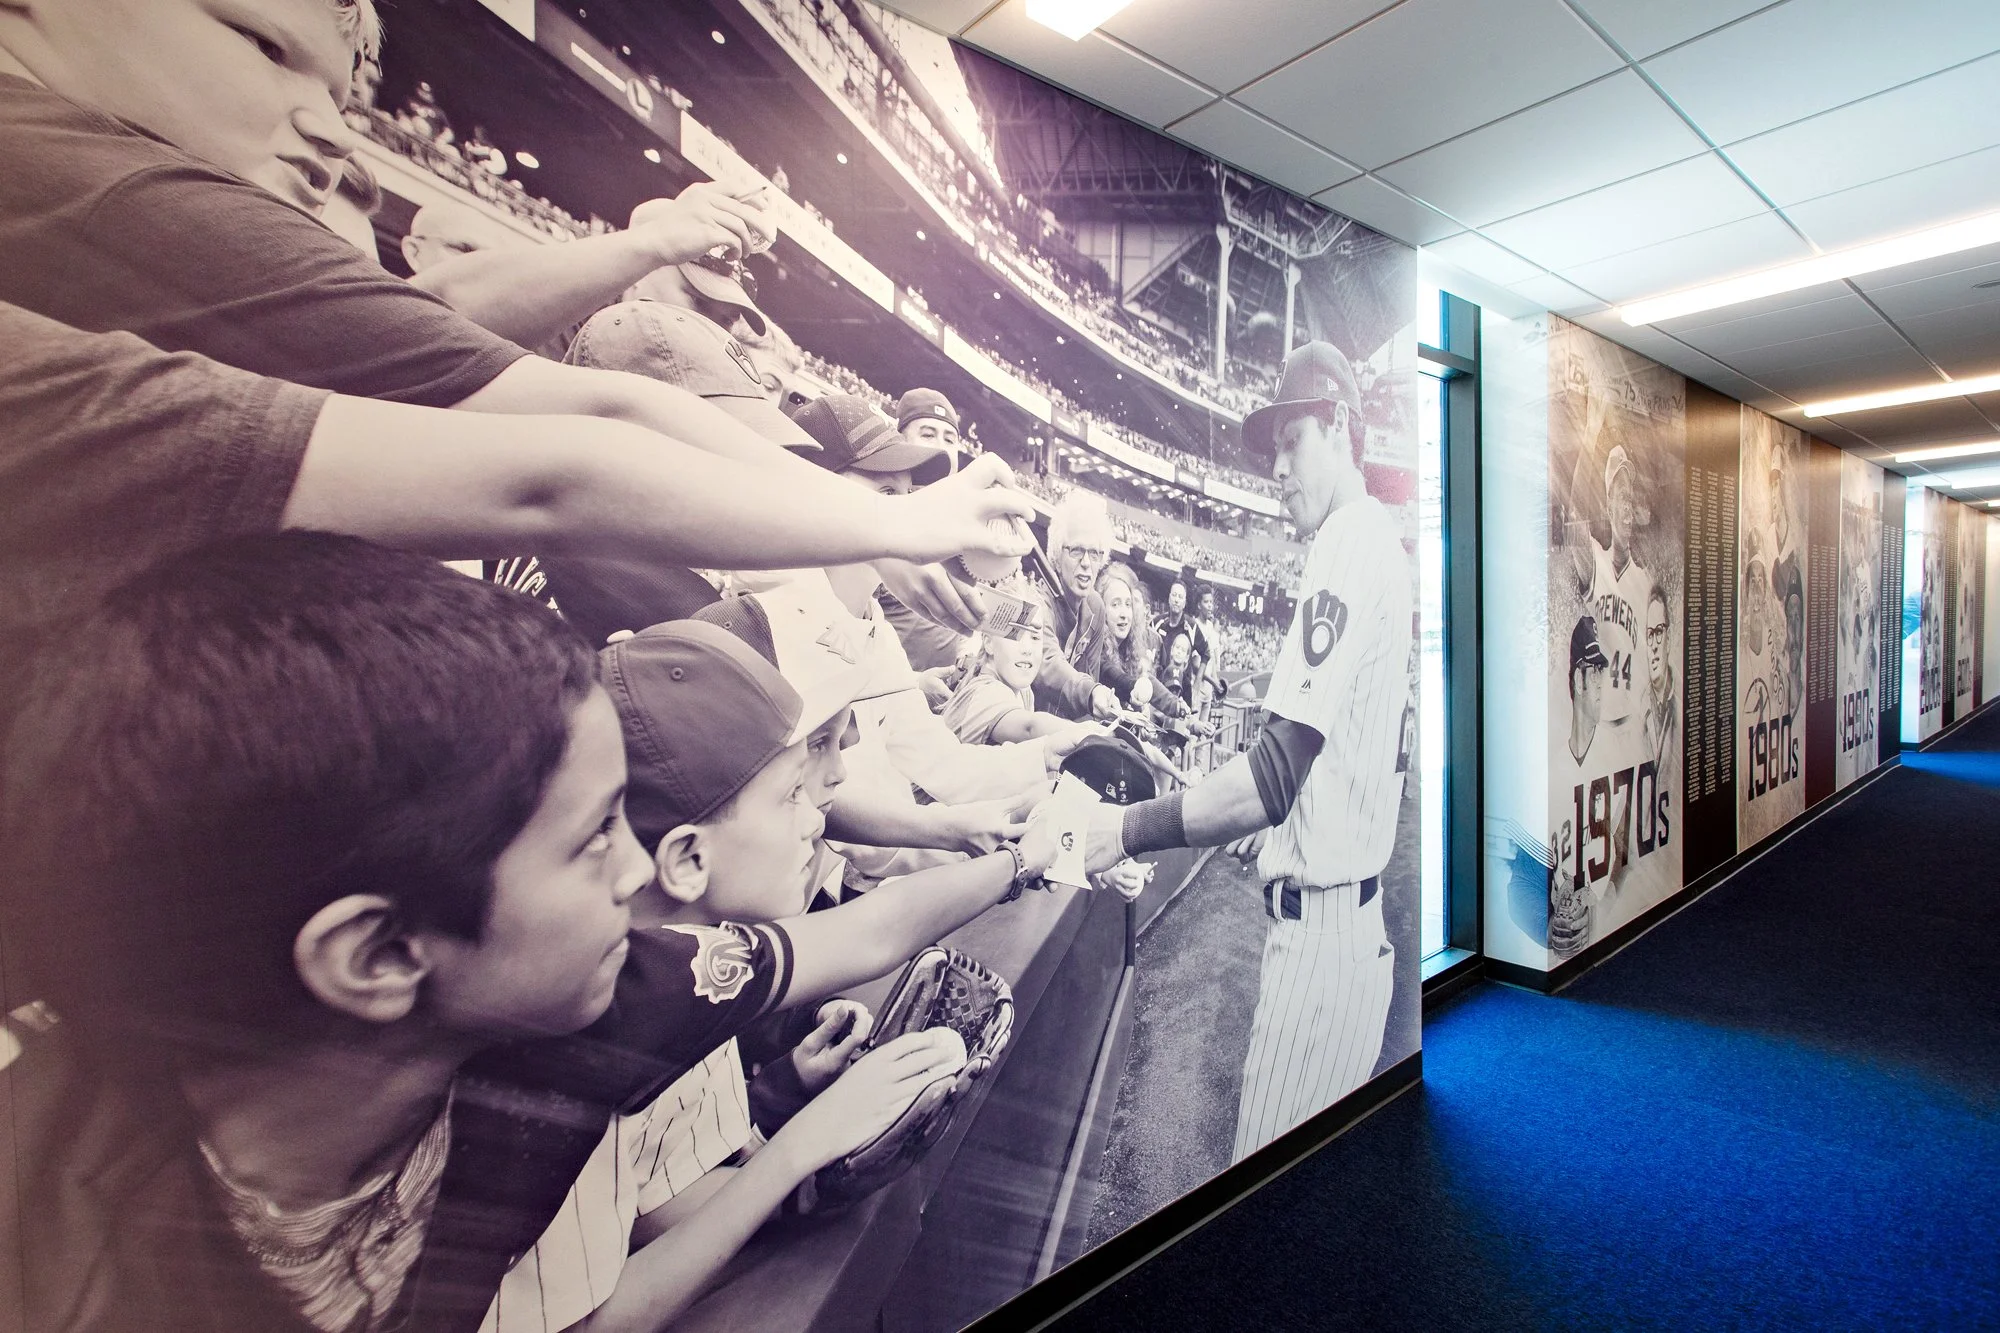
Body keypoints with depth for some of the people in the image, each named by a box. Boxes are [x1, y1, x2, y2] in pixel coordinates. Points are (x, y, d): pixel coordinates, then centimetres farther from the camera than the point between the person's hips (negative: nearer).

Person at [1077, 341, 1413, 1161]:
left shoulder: (1354, 548, -17)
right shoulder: (1376, 545, 14)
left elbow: (1279, 771, -27)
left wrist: (1129, 830, -25)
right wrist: (1269, 825, 20)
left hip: (1319, 926, -10)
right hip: (1352, 914, 10)